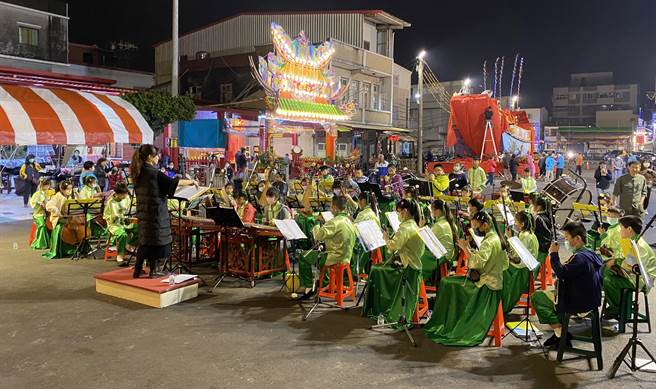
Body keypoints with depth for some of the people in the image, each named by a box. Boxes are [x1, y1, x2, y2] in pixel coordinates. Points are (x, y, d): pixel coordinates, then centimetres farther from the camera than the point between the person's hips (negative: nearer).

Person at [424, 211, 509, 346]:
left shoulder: (489, 241, -19)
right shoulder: (498, 239, 11)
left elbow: (477, 262, -32)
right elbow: (505, 264, 18)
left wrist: (466, 248, -25)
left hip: (486, 284, -10)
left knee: (447, 282, -9)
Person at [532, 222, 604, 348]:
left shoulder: (580, 257, -23)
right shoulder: (591, 253, 10)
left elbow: (562, 273, -31)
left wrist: (554, 254, -20)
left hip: (580, 304, -10)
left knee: (537, 296, -5)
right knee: (548, 292, 26)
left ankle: (560, 333, -2)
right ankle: (561, 333, 21)